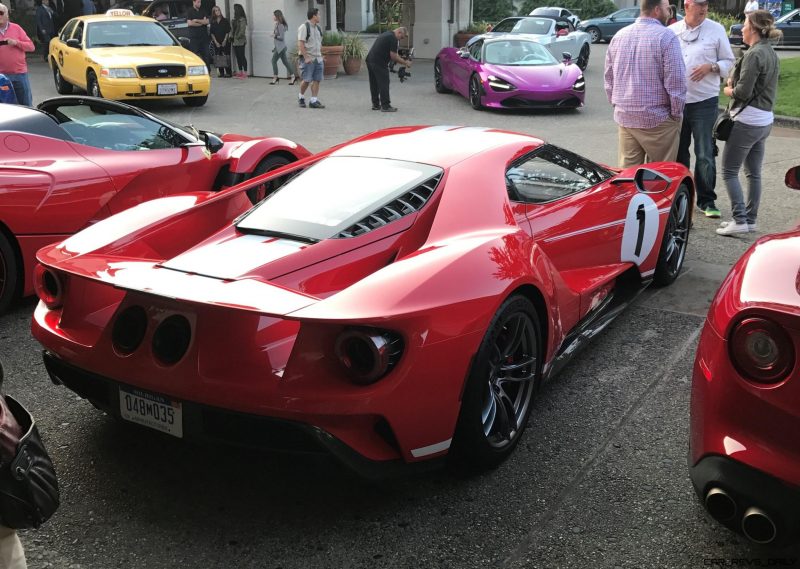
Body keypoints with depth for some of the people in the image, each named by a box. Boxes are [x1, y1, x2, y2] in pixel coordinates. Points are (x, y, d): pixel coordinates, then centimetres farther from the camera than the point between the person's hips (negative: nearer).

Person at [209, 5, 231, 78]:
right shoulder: (213, 22, 9)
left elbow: (228, 32, -1)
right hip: (217, 43, 3)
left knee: (226, 57, -7)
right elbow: (212, 33, 7)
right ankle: (221, 72, 5)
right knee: (219, 57, 1)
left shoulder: (225, 20, 2)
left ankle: (228, 72, -6)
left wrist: (225, 41, -8)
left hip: (225, 42, -3)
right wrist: (216, 42, -4)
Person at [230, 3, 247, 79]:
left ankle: (245, 73, -6)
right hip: (235, 41, 8)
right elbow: (232, 29, 16)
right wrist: (232, 37, 4)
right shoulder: (235, 19, 14)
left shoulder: (242, 19, -11)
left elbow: (242, 30, -16)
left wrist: (237, 37, -12)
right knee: (238, 56, 10)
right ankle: (240, 72, 16)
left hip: (240, 41, -8)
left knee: (242, 56, -7)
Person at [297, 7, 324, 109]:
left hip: (318, 58, 7)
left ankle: (313, 101, 5)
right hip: (308, 59, -7)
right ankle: (301, 97, 17)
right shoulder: (304, 27, -10)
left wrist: (320, 55, 14)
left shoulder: (317, 27, 14)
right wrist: (306, 57, -20)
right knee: (306, 80, -5)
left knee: (316, 80, 2)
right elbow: (300, 44, -15)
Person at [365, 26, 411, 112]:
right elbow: (393, 56, -12)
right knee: (384, 84, -3)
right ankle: (385, 106, 0)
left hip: (370, 60, 10)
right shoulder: (393, 38, -9)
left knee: (374, 84, 15)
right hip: (379, 63, -10)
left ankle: (375, 104, 21)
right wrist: (405, 63, -2)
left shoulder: (386, 34, 22)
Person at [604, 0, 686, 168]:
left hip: (624, 117, 6)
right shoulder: (666, 36, -11)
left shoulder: (619, 36, 9)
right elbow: (675, 81, -14)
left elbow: (609, 78, 14)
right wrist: (677, 114, -4)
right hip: (656, 119, -6)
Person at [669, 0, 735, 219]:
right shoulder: (671, 31, 5)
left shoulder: (716, 30, 0)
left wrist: (711, 67, -15)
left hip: (704, 102, -2)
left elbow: (729, 62, 5)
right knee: (678, 152, 12)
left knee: (705, 155, -3)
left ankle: (706, 201, 9)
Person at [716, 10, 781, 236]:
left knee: (729, 172, -4)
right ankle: (751, 219, 18)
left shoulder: (754, 54, -16)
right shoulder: (771, 53, 13)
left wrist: (728, 90, 0)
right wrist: (734, 83, 3)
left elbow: (743, 92, -20)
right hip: (765, 120, 9)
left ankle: (740, 220, -7)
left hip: (747, 121, -9)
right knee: (753, 173, 13)